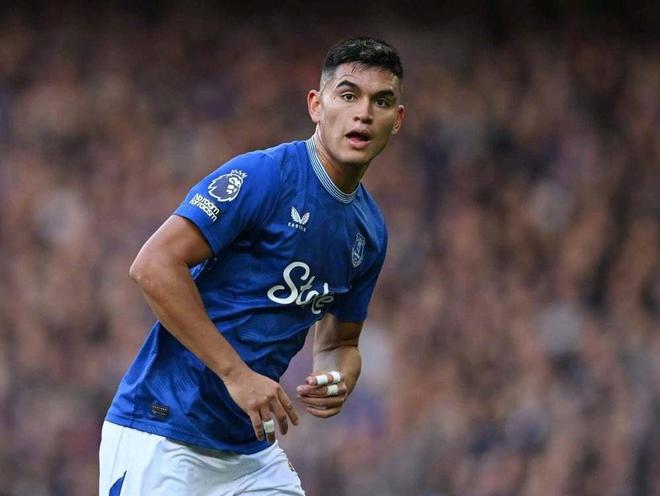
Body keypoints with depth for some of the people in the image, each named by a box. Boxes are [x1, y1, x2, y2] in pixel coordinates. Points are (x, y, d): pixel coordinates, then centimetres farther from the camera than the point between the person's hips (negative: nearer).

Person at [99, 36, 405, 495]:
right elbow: (154, 265, -21)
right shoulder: (264, 174, -14)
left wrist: (339, 381, -4)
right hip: (163, 436, -7)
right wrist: (237, 373, -21)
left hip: (251, 449, 7)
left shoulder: (370, 230, 10)